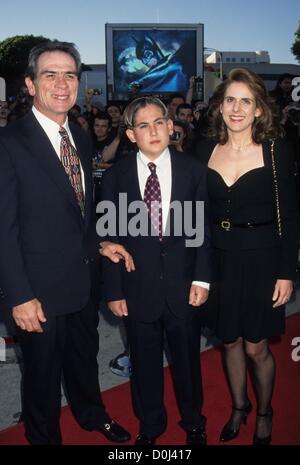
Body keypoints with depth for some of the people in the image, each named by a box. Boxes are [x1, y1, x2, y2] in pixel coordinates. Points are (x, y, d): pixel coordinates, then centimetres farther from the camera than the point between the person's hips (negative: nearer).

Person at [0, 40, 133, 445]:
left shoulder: (81, 138, 6)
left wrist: (99, 243, 2)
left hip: (85, 278, 7)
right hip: (41, 288, -6)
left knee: (85, 356, 26)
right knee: (43, 372, 14)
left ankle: (92, 414, 51)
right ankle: (44, 435, 40)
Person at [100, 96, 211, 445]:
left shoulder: (192, 170, -1)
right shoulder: (115, 176, -3)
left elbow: (203, 228, 2)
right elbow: (109, 237, -1)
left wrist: (202, 278, -5)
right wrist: (113, 290, -3)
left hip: (183, 286, 1)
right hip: (137, 288, 0)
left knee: (187, 359, 16)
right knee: (144, 362, 15)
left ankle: (193, 423, 41)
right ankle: (150, 425, 39)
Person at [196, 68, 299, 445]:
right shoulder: (206, 151, 1)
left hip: (261, 260, -3)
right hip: (219, 260, 3)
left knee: (256, 347, 7)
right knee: (230, 342, 16)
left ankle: (264, 413, 35)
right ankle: (239, 407, 41)